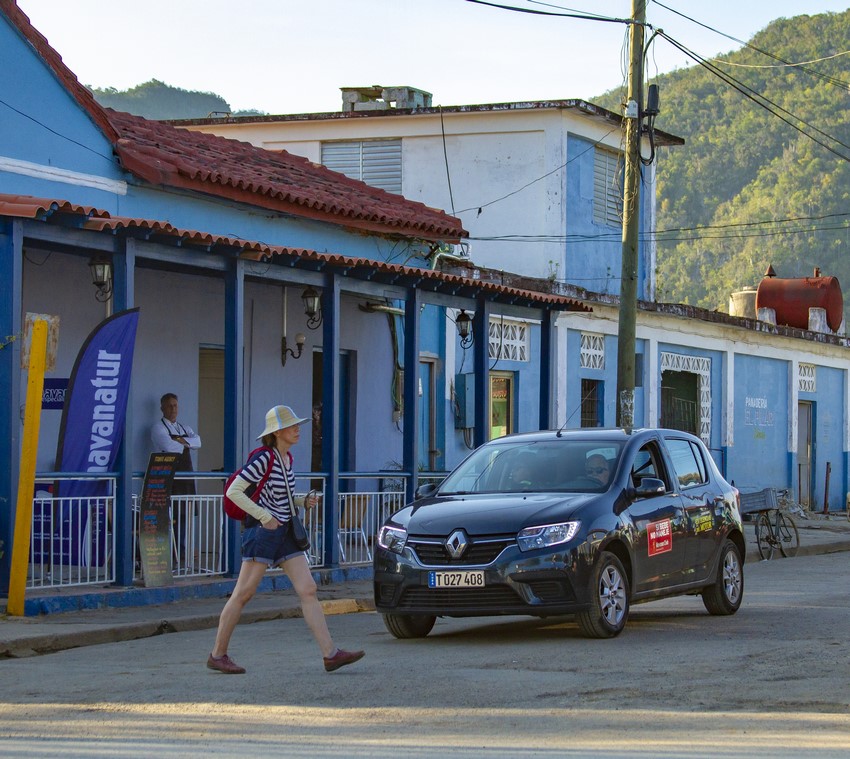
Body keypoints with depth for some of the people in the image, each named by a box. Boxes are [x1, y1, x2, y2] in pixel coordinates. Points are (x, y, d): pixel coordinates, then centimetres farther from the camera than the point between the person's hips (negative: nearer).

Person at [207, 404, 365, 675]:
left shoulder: (287, 459, 12)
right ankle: (217, 655, 6)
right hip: (262, 532, -8)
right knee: (243, 594, -3)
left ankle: (330, 653, -3)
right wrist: (264, 516, -18)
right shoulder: (264, 459, -14)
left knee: (308, 590, 0)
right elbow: (233, 491, -17)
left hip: (285, 533, 8)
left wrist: (303, 501, 7)